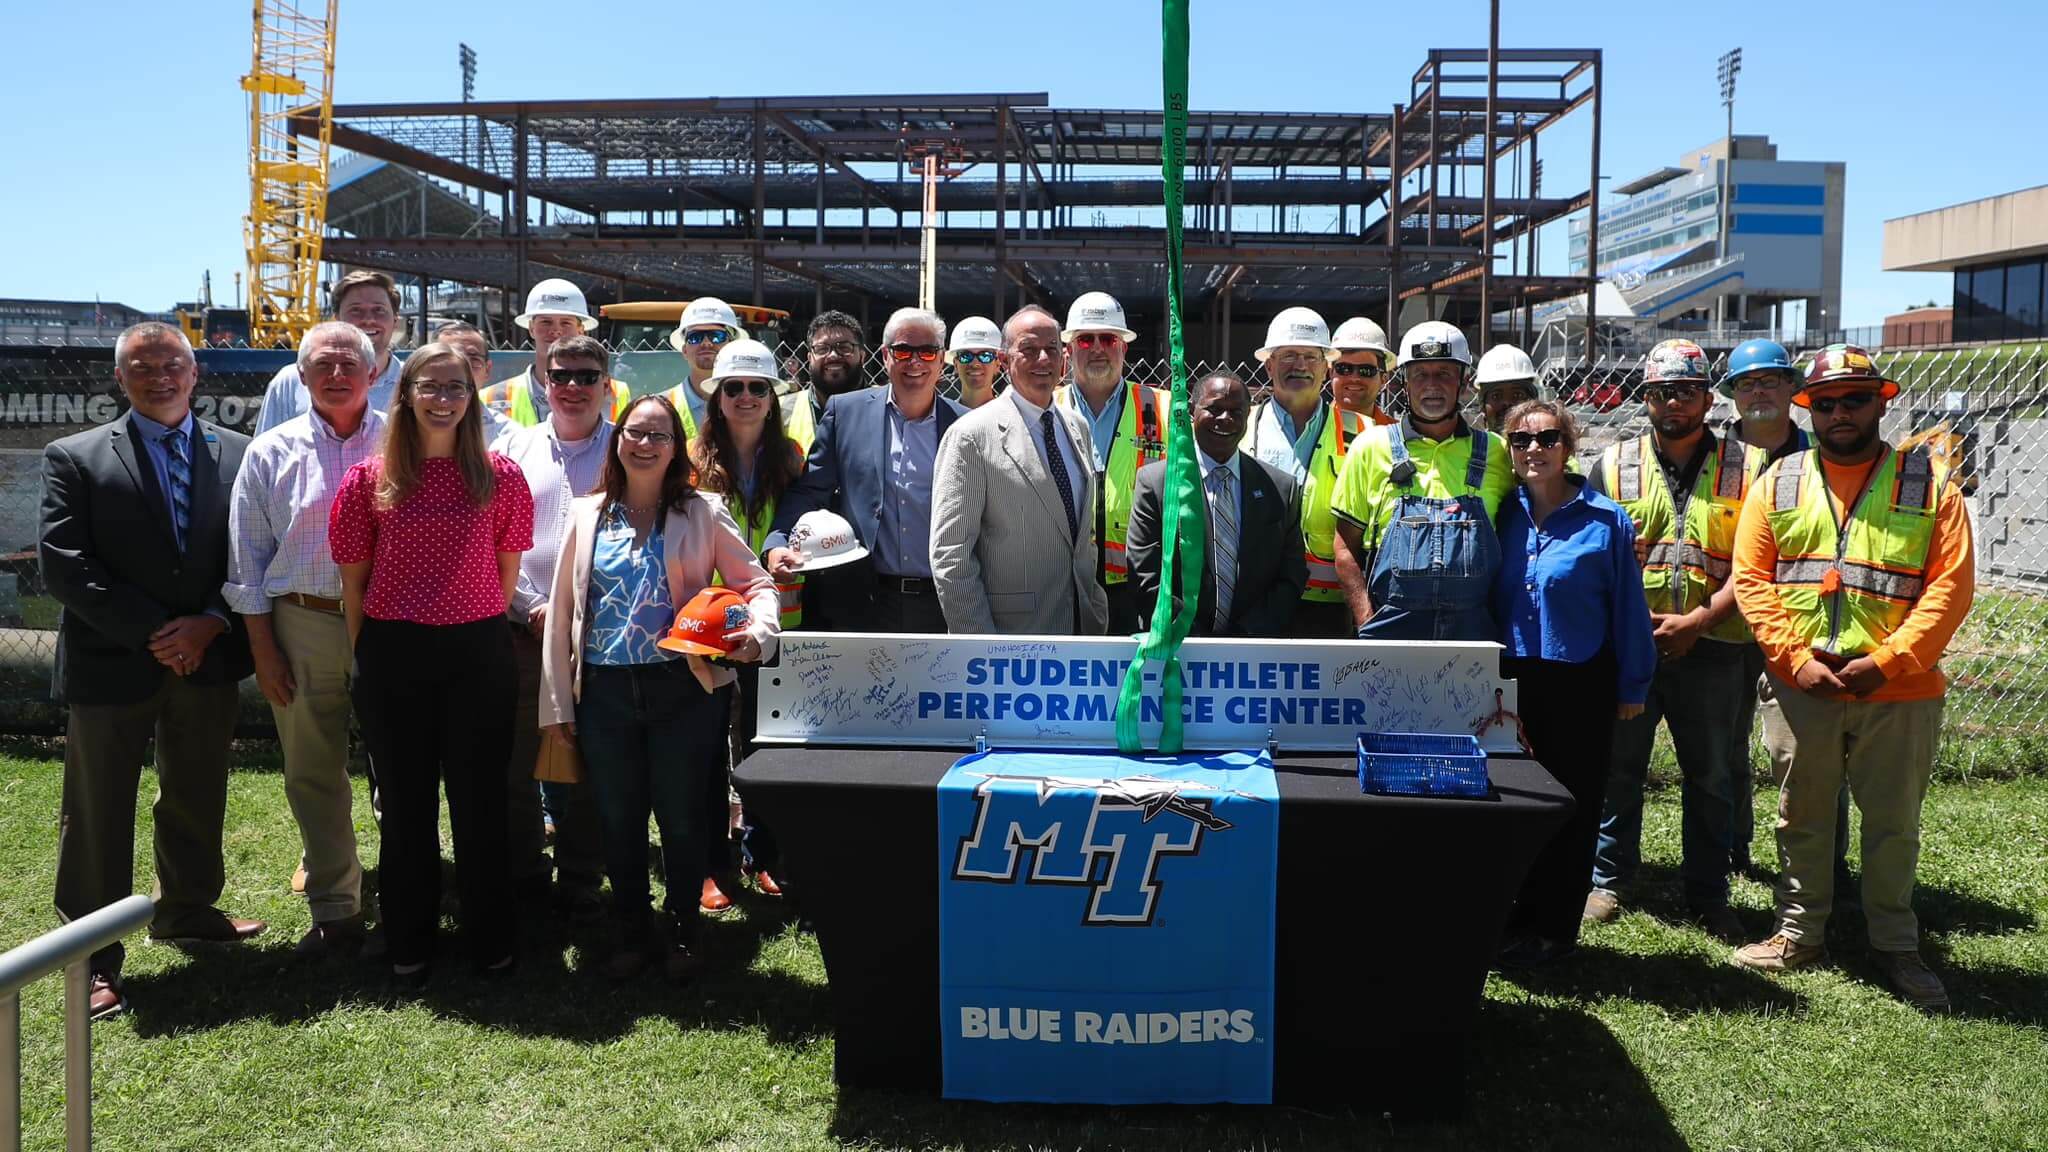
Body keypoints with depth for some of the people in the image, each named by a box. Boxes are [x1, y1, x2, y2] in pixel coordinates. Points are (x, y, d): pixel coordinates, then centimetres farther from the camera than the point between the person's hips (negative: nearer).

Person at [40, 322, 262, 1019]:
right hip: (110, 666, -3)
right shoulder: (76, 458, -3)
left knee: (198, 799, 17)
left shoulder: (237, 456, 4)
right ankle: (95, 958, 16)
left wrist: (212, 623, -13)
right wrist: (153, 634, -15)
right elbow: (63, 566, -10)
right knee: (97, 814, 4)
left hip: (208, 659, 3)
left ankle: (188, 911, 37)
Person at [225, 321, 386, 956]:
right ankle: (334, 910, 22)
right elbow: (248, 559, 7)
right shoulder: (271, 453, 6)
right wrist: (263, 649, 1)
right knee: (314, 774, 9)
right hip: (302, 626, 2)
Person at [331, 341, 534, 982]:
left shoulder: (500, 476, -1)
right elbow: (353, 579, 5)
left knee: (480, 800, 7)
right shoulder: (369, 480, -1)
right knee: (406, 803, 11)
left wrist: (481, 628, 10)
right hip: (393, 657, 0)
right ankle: (408, 945, 25)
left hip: (479, 652, 0)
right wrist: (364, 656, 5)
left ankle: (490, 940, 22)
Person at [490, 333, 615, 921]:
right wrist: (533, 608, -6)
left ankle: (581, 884, 20)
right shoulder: (513, 447, 10)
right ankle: (523, 879, 24)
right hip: (520, 629, 2)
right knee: (514, 762, 7)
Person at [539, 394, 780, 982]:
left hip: (682, 689, -2)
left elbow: (755, 583, 3)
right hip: (606, 692, 2)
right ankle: (631, 935, 29)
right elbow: (561, 611, 9)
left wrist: (757, 631, -19)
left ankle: (682, 936, 27)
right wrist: (557, 702, 6)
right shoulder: (588, 515, 9)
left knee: (682, 819, 6)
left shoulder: (703, 513, 2)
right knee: (618, 820, 11)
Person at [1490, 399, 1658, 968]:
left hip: (1581, 682, -3)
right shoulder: (1504, 515, 3)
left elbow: (1629, 607, -3)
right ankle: (1516, 917, 23)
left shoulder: (1605, 520, -6)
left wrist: (1631, 687, -2)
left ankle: (1554, 928, 17)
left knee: (1571, 805, 6)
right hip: (1512, 680, 3)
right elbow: (1488, 598, 8)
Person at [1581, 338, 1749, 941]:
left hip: (1710, 650, 0)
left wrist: (1698, 620, -13)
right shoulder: (1613, 466, 6)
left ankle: (1707, 893, 23)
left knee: (1710, 777, 10)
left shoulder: (1741, 471, 4)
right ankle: (1607, 880, 22)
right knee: (1617, 769, 8)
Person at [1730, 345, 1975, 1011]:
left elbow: (1952, 584, -7)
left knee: (1893, 823, 9)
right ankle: (1800, 934, 27)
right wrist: (1798, 658, -12)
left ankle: (1895, 946, 25)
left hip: (1899, 690, -1)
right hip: (1800, 687, 2)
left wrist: (1888, 660, -17)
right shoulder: (1779, 483, 4)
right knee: (1801, 818, 13)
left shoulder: (1929, 484, 0)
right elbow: (1751, 577, -1)